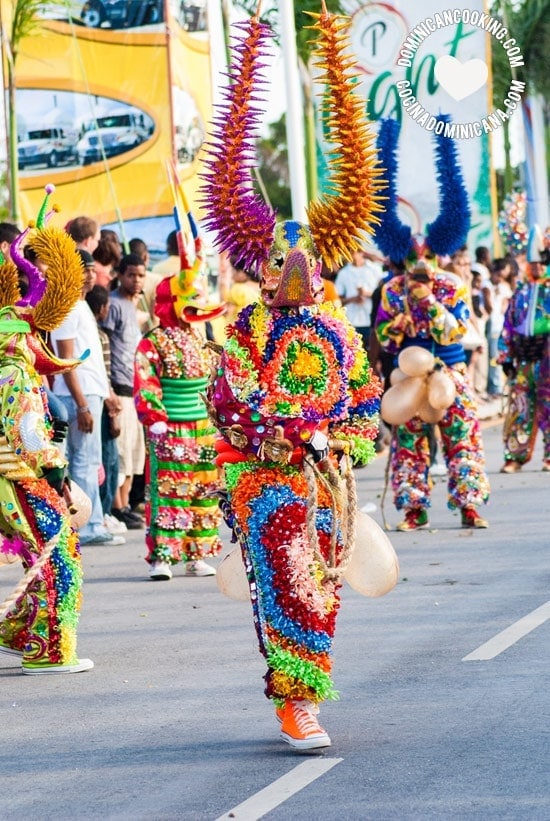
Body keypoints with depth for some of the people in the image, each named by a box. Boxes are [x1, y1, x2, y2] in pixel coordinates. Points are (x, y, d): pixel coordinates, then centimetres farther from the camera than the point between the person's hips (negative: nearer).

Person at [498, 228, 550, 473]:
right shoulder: (521, 292, 13)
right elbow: (508, 326, 14)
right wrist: (505, 357, 8)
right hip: (523, 359, 3)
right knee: (519, 408, 3)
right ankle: (515, 456, 7)